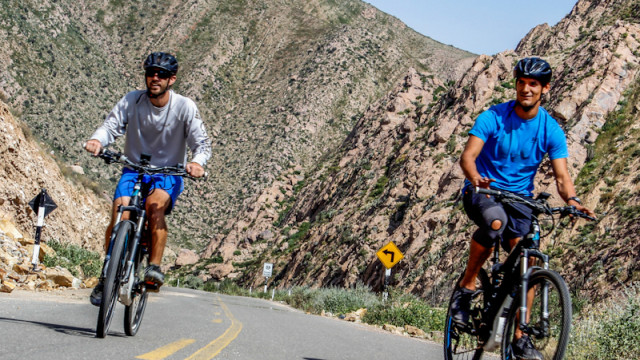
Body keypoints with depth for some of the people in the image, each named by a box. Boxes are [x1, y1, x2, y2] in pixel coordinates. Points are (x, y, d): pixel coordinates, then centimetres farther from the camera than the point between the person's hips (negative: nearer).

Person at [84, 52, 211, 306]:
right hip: (134, 169, 2)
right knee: (119, 214, -20)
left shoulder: (185, 107, -11)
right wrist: (97, 140, -35)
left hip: (169, 174, -2)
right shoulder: (132, 101, -7)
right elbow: (111, 125, -11)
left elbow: (202, 142, -13)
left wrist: (198, 162, -36)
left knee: (155, 204, -34)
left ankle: (155, 267, -29)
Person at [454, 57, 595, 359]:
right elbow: (468, 156, -20)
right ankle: (466, 287, -19)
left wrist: (572, 199, -32)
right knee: (495, 221, -38)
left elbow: (561, 176, -9)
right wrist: (475, 177, -43)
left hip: (519, 197, 3)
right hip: (482, 191, -3)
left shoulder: (551, 130, -5)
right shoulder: (493, 117, -11)